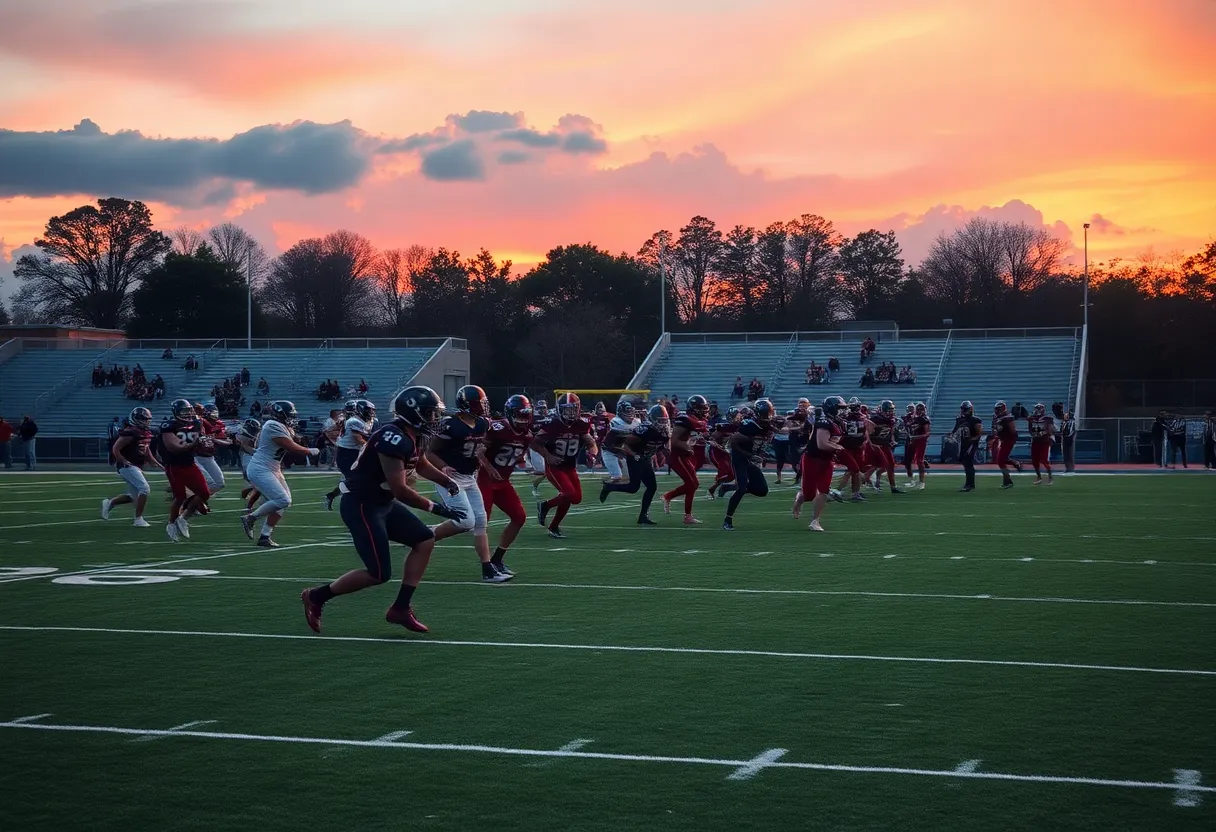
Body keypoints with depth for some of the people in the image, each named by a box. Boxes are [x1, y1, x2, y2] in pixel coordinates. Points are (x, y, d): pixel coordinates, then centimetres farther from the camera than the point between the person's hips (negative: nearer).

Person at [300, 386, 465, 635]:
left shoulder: (414, 436, 4)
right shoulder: (394, 439, -26)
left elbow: (421, 465, 27)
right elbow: (399, 489, -27)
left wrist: (447, 482, 12)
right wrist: (434, 508, -20)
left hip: (382, 503, 10)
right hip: (361, 506, -10)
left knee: (425, 541, 5)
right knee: (379, 574, -9)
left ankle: (400, 608, 10)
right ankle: (316, 596, 8)